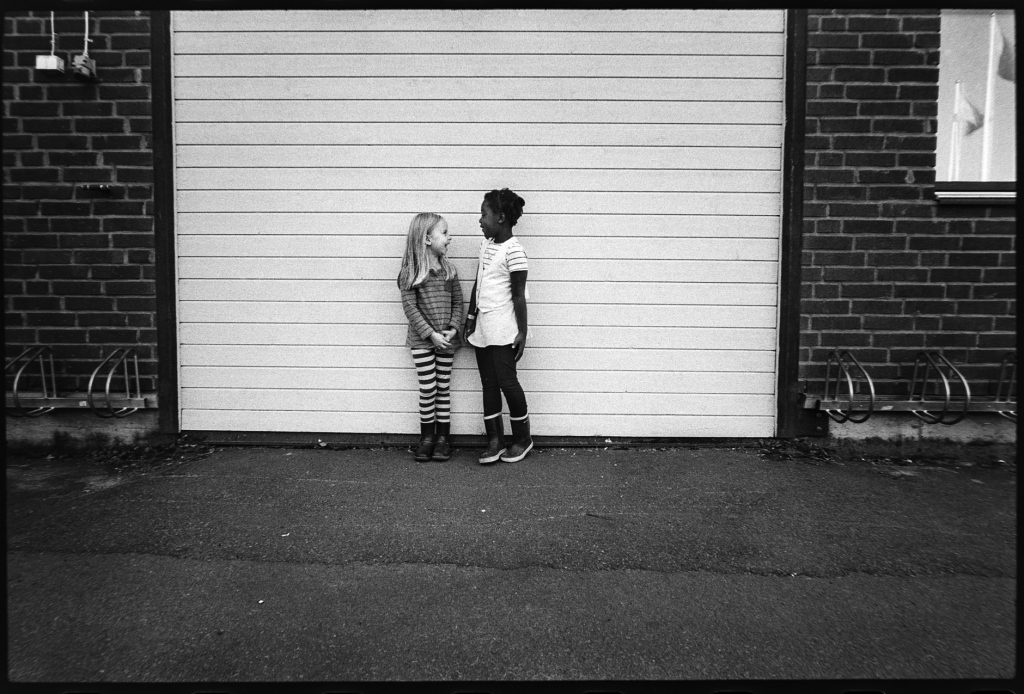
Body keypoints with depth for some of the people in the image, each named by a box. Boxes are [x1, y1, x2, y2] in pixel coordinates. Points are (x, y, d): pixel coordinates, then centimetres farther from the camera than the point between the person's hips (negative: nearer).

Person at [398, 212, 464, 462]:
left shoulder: (449, 270, 4)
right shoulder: (410, 272, -8)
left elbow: (458, 301, 6)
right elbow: (409, 307, -11)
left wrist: (454, 328, -9)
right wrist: (430, 333, -16)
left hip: (447, 339, 3)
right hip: (422, 340, -3)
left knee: (443, 387, 9)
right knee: (427, 389, 1)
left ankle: (443, 437, 18)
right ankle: (426, 437, 15)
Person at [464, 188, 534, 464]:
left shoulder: (513, 250, -14)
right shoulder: (486, 245, 10)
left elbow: (518, 296, -14)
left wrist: (522, 333, -13)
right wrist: (470, 316, 14)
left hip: (502, 331, -8)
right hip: (482, 328, 8)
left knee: (507, 382, -1)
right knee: (488, 384, 10)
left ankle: (523, 438, 18)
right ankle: (495, 442, 18)